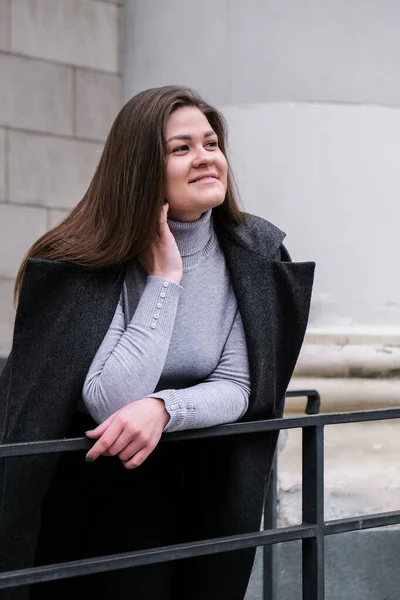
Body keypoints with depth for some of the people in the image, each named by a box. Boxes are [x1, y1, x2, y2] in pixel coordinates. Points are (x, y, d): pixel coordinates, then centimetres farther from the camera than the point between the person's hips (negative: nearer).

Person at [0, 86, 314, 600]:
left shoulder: (254, 253, -7)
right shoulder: (83, 265, -17)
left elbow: (236, 387, -8)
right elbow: (111, 405, -25)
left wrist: (163, 407, -28)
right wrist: (163, 280, -23)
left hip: (209, 493, 3)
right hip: (96, 494, -3)